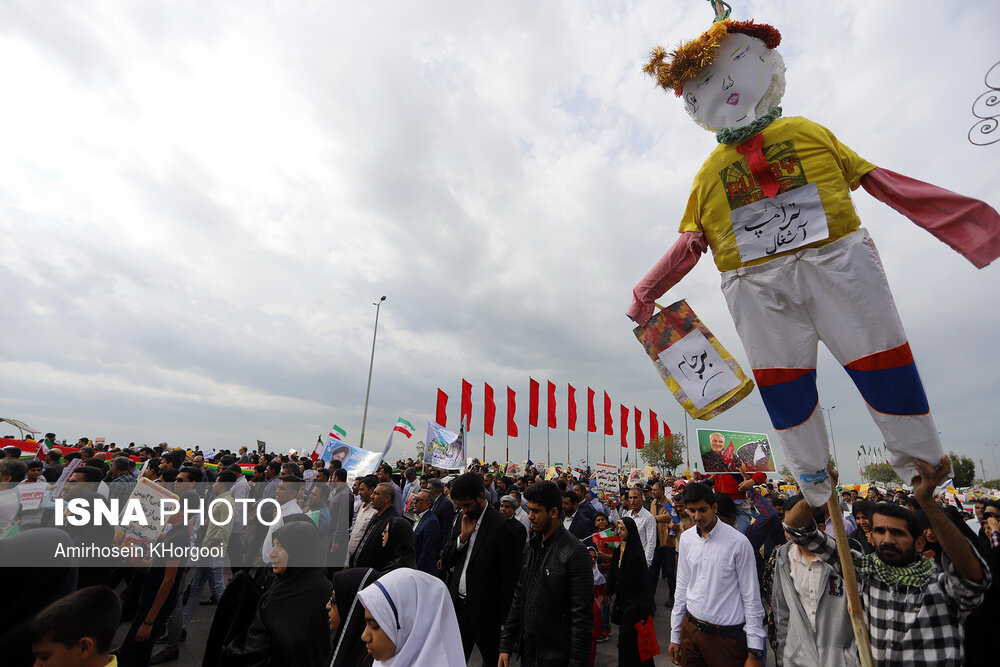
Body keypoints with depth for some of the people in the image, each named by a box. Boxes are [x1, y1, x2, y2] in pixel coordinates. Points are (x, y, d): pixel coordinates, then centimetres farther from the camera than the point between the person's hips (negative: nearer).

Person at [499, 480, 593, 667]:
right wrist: (506, 646, 8)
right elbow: (518, 599, 9)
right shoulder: (529, 547, 4)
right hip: (526, 650, 7)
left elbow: (582, 615, -19)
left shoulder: (575, 552, -19)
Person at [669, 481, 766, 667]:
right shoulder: (686, 538, 1)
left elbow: (752, 597, -8)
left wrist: (755, 652, -7)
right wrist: (675, 635, 10)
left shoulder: (738, 542, -13)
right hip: (691, 628, 4)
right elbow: (682, 586, 8)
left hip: (728, 636, -4)